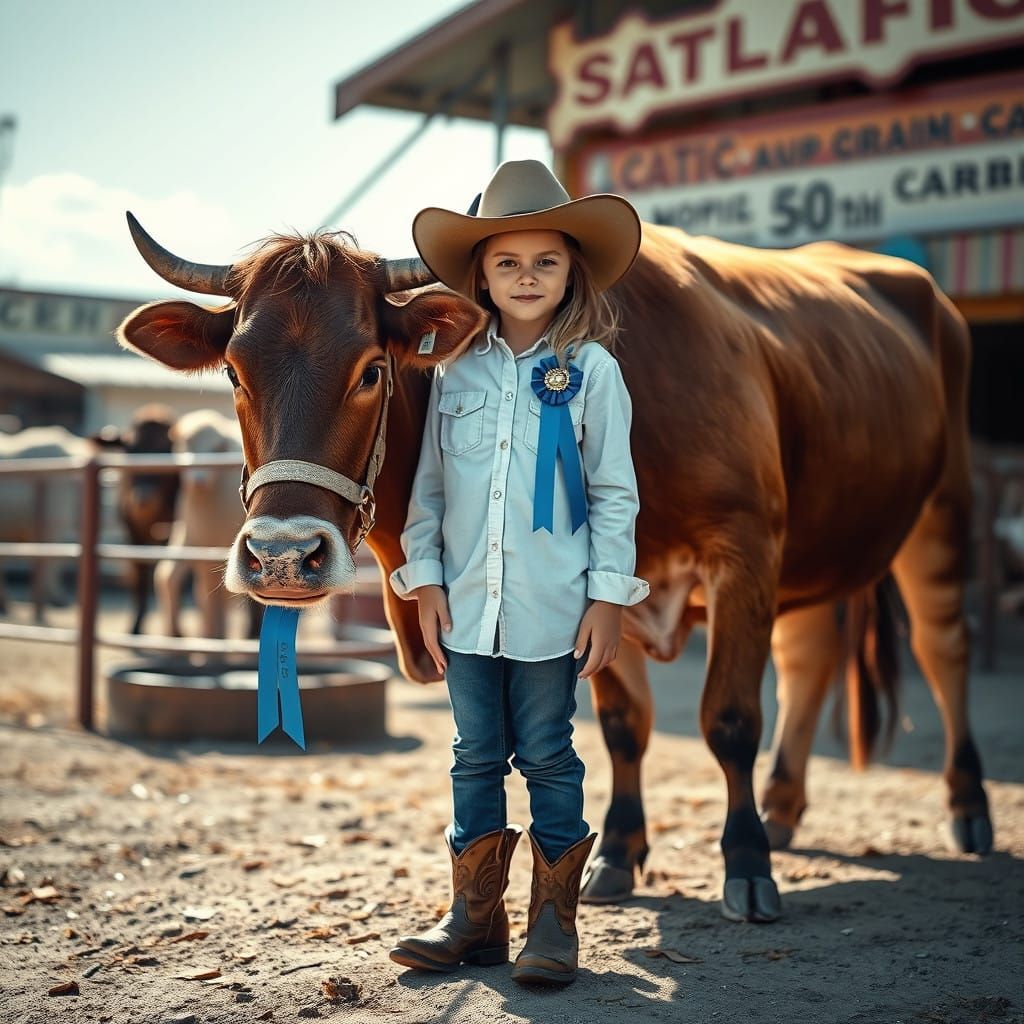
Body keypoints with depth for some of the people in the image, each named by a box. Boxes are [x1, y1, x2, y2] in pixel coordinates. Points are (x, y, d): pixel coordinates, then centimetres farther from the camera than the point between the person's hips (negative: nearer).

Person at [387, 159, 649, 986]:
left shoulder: (591, 370, -2)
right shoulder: (457, 372, 5)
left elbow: (615, 493, -2)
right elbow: (429, 485, 9)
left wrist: (609, 597, -6)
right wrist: (425, 579, 3)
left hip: (553, 607, -3)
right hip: (466, 606, 3)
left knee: (548, 757, 5)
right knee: (477, 757, 10)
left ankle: (555, 919, 17)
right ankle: (475, 916, 20)